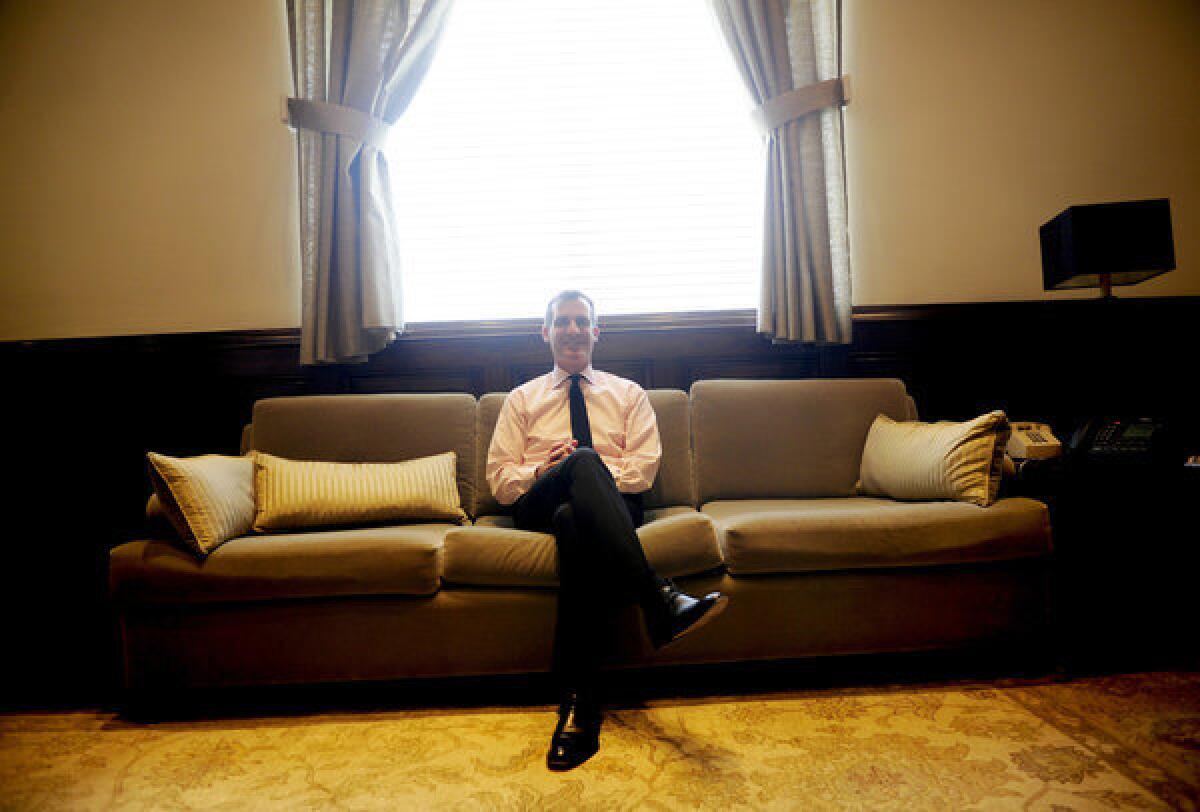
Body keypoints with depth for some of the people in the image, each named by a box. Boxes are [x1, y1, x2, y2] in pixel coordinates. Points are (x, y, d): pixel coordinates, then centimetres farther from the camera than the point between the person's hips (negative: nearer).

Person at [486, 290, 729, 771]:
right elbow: (500, 480, 12)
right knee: (584, 460, -37)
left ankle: (578, 698, -40)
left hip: (614, 504, 0)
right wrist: (546, 468, -9)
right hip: (539, 508, 0)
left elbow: (644, 470, 6)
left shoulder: (629, 394, 21)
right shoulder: (522, 399, 23)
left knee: (575, 524, -40)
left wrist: (585, 473, -10)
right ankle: (658, 600, -48)